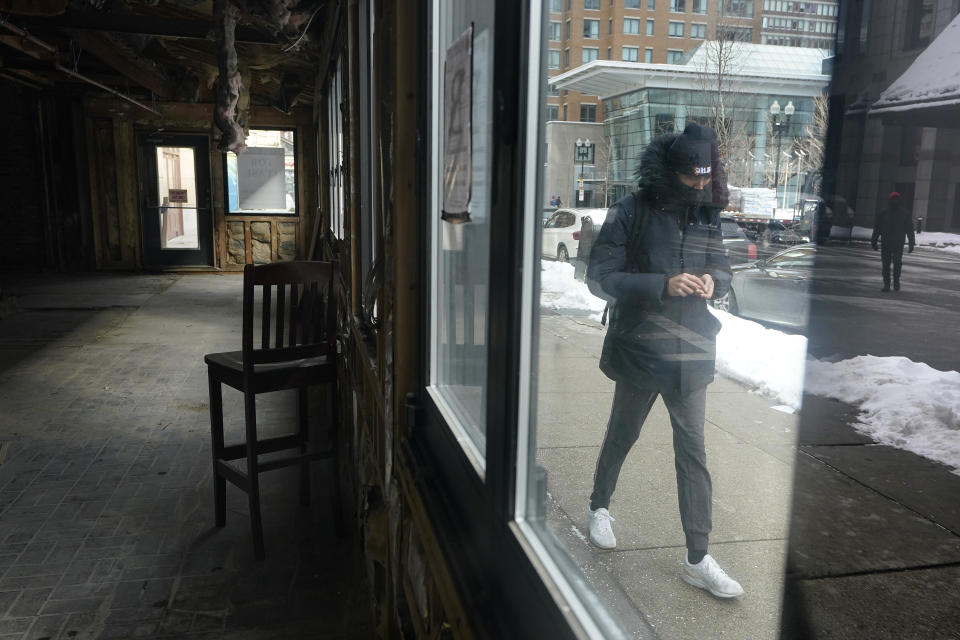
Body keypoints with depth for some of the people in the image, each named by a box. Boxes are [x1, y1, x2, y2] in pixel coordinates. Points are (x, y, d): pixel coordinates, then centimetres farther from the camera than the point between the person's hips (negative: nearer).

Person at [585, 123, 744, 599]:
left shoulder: (707, 216, 4)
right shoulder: (632, 212, -11)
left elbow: (722, 268, 15)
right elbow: (601, 278, -14)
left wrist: (714, 281, -10)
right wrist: (663, 285, -25)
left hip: (691, 353, 4)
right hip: (640, 349, -3)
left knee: (693, 451, 5)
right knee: (622, 435, 16)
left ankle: (697, 559, 14)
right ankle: (599, 506, 43)